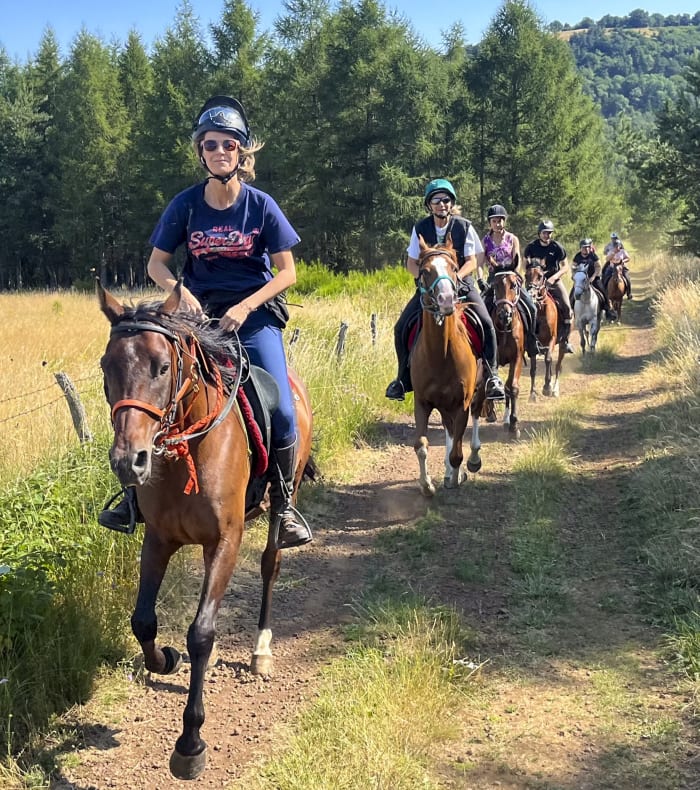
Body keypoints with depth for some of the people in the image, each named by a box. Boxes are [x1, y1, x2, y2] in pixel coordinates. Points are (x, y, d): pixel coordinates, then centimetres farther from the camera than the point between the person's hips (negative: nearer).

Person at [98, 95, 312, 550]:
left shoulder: (261, 206, -4)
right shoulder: (186, 205, -1)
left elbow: (287, 273, -4)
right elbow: (157, 264, 6)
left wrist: (245, 307, -16)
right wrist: (180, 291, -15)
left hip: (255, 313, -1)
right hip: (199, 312, 2)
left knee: (280, 411, -18)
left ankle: (283, 504, 3)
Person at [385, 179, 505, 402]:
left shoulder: (464, 226, -6)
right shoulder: (421, 228, -2)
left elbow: (472, 260, -5)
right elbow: (411, 262, 1)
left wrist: (456, 277, -23)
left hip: (461, 282, -1)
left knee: (486, 324, -20)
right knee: (401, 328, -10)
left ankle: (492, 375, -4)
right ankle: (403, 378, 8)